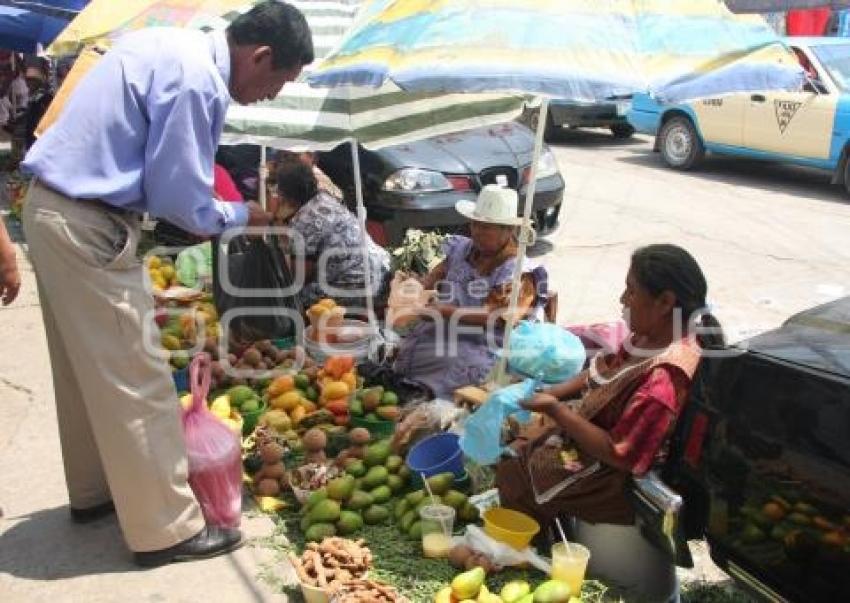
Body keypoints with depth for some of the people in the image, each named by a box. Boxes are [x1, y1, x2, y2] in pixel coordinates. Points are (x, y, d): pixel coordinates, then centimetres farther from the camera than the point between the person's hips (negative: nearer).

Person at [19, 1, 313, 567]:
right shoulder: (197, 80, -19)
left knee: (86, 367, 20)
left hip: (53, 208, 10)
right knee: (135, 380, -2)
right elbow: (181, 202, -17)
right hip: (89, 229, -10)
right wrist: (242, 215, 0)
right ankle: (167, 529, 10)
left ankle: (94, 490, 36)